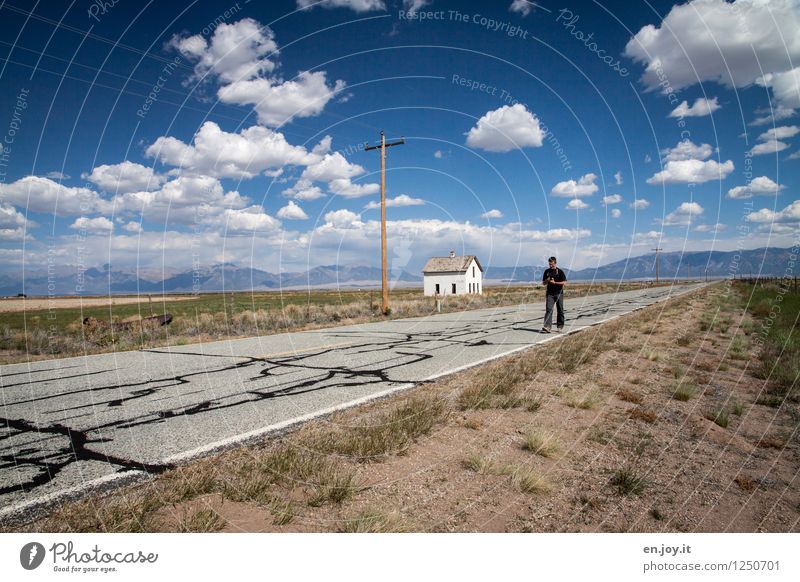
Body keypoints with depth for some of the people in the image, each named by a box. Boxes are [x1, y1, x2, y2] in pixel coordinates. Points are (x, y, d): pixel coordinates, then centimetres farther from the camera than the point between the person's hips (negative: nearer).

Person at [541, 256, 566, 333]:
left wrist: (554, 282, -17)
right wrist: (547, 280, -9)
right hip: (550, 293, 2)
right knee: (548, 309, -11)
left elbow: (564, 282, -7)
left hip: (559, 293, -2)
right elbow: (543, 283, 13)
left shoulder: (560, 271, -3)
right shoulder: (547, 271, 7)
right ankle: (547, 327, -20)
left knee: (560, 310, 8)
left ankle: (560, 326, 22)